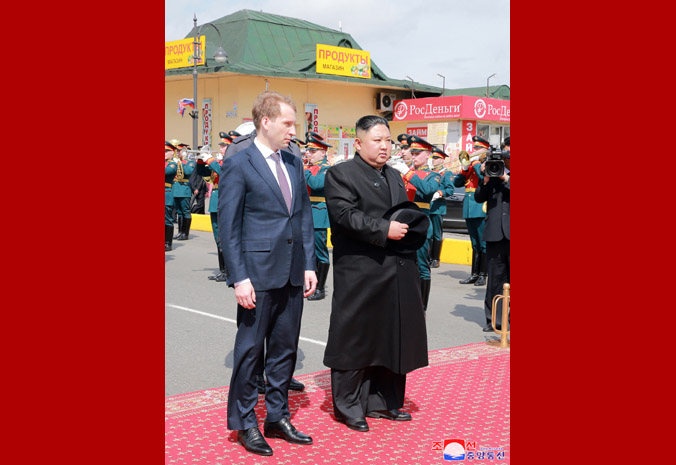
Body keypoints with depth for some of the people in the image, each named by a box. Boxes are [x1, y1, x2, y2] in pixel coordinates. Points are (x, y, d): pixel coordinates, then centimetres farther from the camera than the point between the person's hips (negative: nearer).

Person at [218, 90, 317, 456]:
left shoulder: (294, 163, 11)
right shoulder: (238, 165, -8)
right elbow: (228, 227, -10)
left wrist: (309, 265, 7)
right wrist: (239, 278, -15)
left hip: (293, 274, 6)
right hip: (258, 274, -6)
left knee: (285, 348, 14)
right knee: (249, 349, 5)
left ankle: (277, 417, 29)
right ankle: (245, 423, 20)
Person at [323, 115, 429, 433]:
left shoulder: (394, 177, 20)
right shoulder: (340, 174, -5)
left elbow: (408, 214, 25)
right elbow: (345, 215, -18)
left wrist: (411, 226, 3)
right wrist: (384, 230, -22)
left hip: (397, 274, 8)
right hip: (360, 273, -7)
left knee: (391, 337, 13)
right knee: (356, 339, 1)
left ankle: (382, 401, 27)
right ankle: (348, 406, 14)